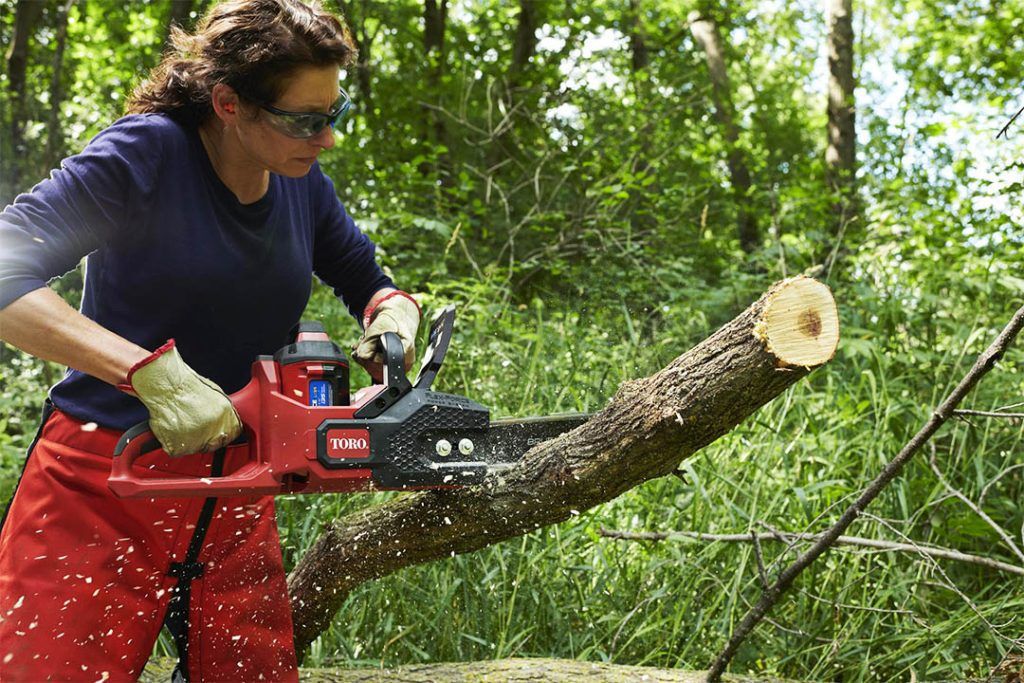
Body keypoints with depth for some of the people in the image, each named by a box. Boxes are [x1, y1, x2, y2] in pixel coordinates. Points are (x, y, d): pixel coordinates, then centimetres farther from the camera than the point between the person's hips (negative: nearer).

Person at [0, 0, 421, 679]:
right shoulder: (146, 154, -15)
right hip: (102, 488, -5)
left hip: (235, 489, 6)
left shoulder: (304, 183, 3)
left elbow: (367, 282, 16)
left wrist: (392, 316, -9)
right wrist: (153, 372, -32)